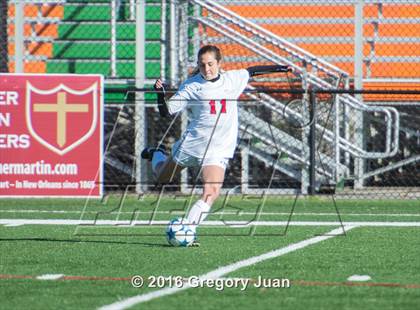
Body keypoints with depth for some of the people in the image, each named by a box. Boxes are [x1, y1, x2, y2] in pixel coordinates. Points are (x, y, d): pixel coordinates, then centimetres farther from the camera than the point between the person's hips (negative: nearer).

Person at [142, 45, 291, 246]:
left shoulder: (233, 79, 2)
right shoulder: (191, 86, -7)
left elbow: (251, 71, 22)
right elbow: (166, 112, -7)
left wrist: (278, 68, 19)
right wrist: (160, 94, -24)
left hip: (218, 151, 1)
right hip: (191, 144, -1)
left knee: (212, 192, -21)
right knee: (161, 177, 20)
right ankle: (156, 154, 55)